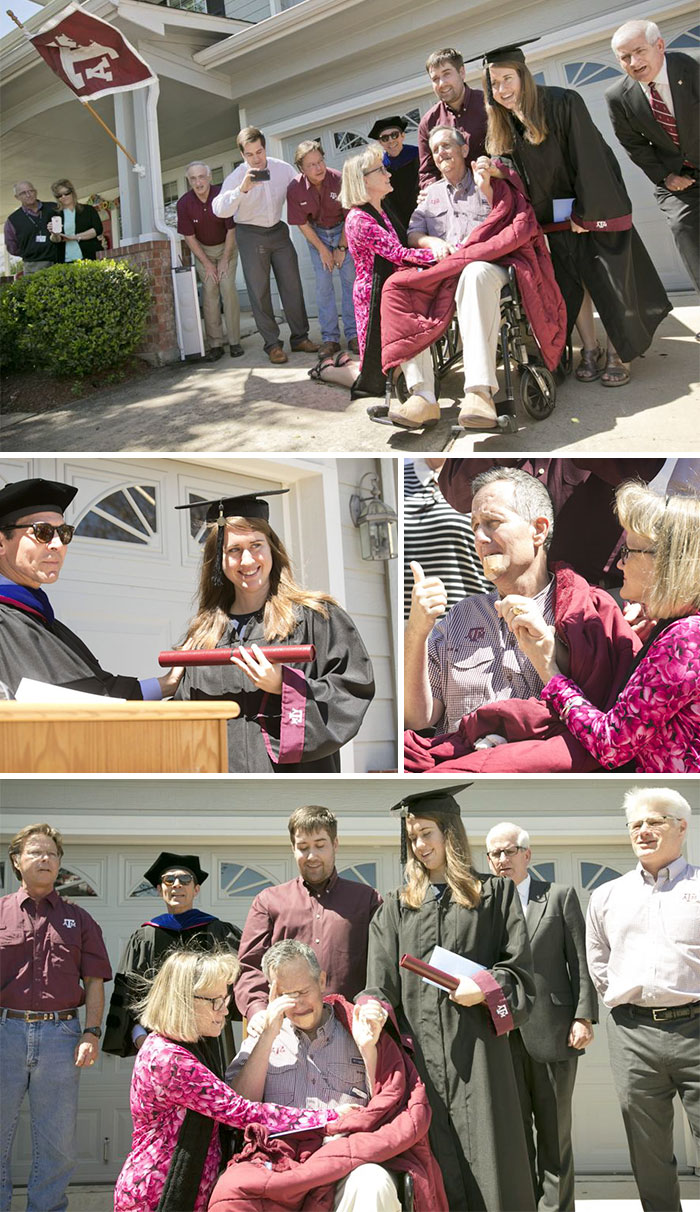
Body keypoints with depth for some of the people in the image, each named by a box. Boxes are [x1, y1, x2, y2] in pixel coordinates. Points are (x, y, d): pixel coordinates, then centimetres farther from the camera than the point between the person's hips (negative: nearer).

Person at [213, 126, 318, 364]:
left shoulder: (283, 169, -6)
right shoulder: (237, 178, -16)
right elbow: (219, 210, -30)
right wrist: (243, 189, -42)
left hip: (278, 231, 3)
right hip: (251, 235, -3)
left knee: (292, 284, 5)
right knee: (259, 291, -1)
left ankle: (300, 337, 16)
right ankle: (272, 344, 6)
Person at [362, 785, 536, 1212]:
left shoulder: (495, 893, 10)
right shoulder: (398, 906, 17)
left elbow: (521, 969, 5)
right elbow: (382, 983, 7)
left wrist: (486, 989, -12)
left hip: (476, 1046, -2)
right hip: (420, 1050, 2)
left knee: (485, 1157, -5)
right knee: (433, 1165, 0)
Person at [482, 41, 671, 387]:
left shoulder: (562, 103, -18)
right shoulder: (501, 126, 1)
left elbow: (587, 160, -18)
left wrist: (584, 212, -16)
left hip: (594, 207, -5)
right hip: (556, 215, 5)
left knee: (608, 280, -6)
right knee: (571, 282, 4)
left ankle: (617, 355, 3)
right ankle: (589, 351, 14)